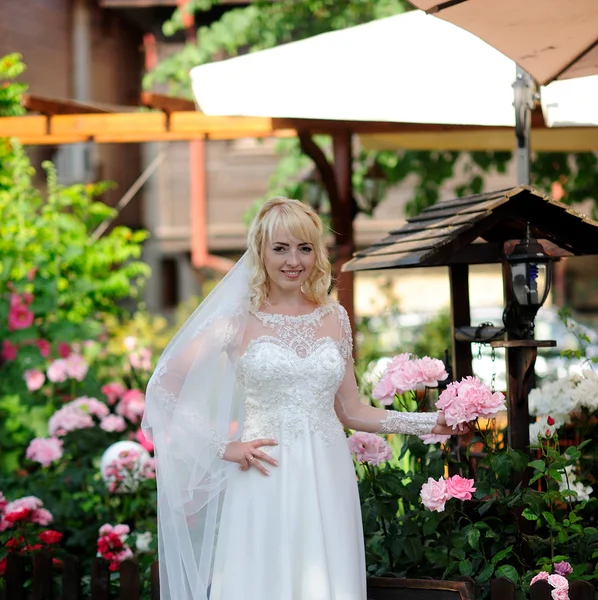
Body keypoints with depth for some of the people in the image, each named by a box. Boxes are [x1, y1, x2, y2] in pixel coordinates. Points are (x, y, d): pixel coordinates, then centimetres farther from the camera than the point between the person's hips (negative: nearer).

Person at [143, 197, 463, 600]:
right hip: (264, 483, -3)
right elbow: (165, 387, -2)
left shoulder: (335, 318, 10)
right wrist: (223, 447, -6)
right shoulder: (239, 319, 0)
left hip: (327, 481, 3)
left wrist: (427, 423, 7)